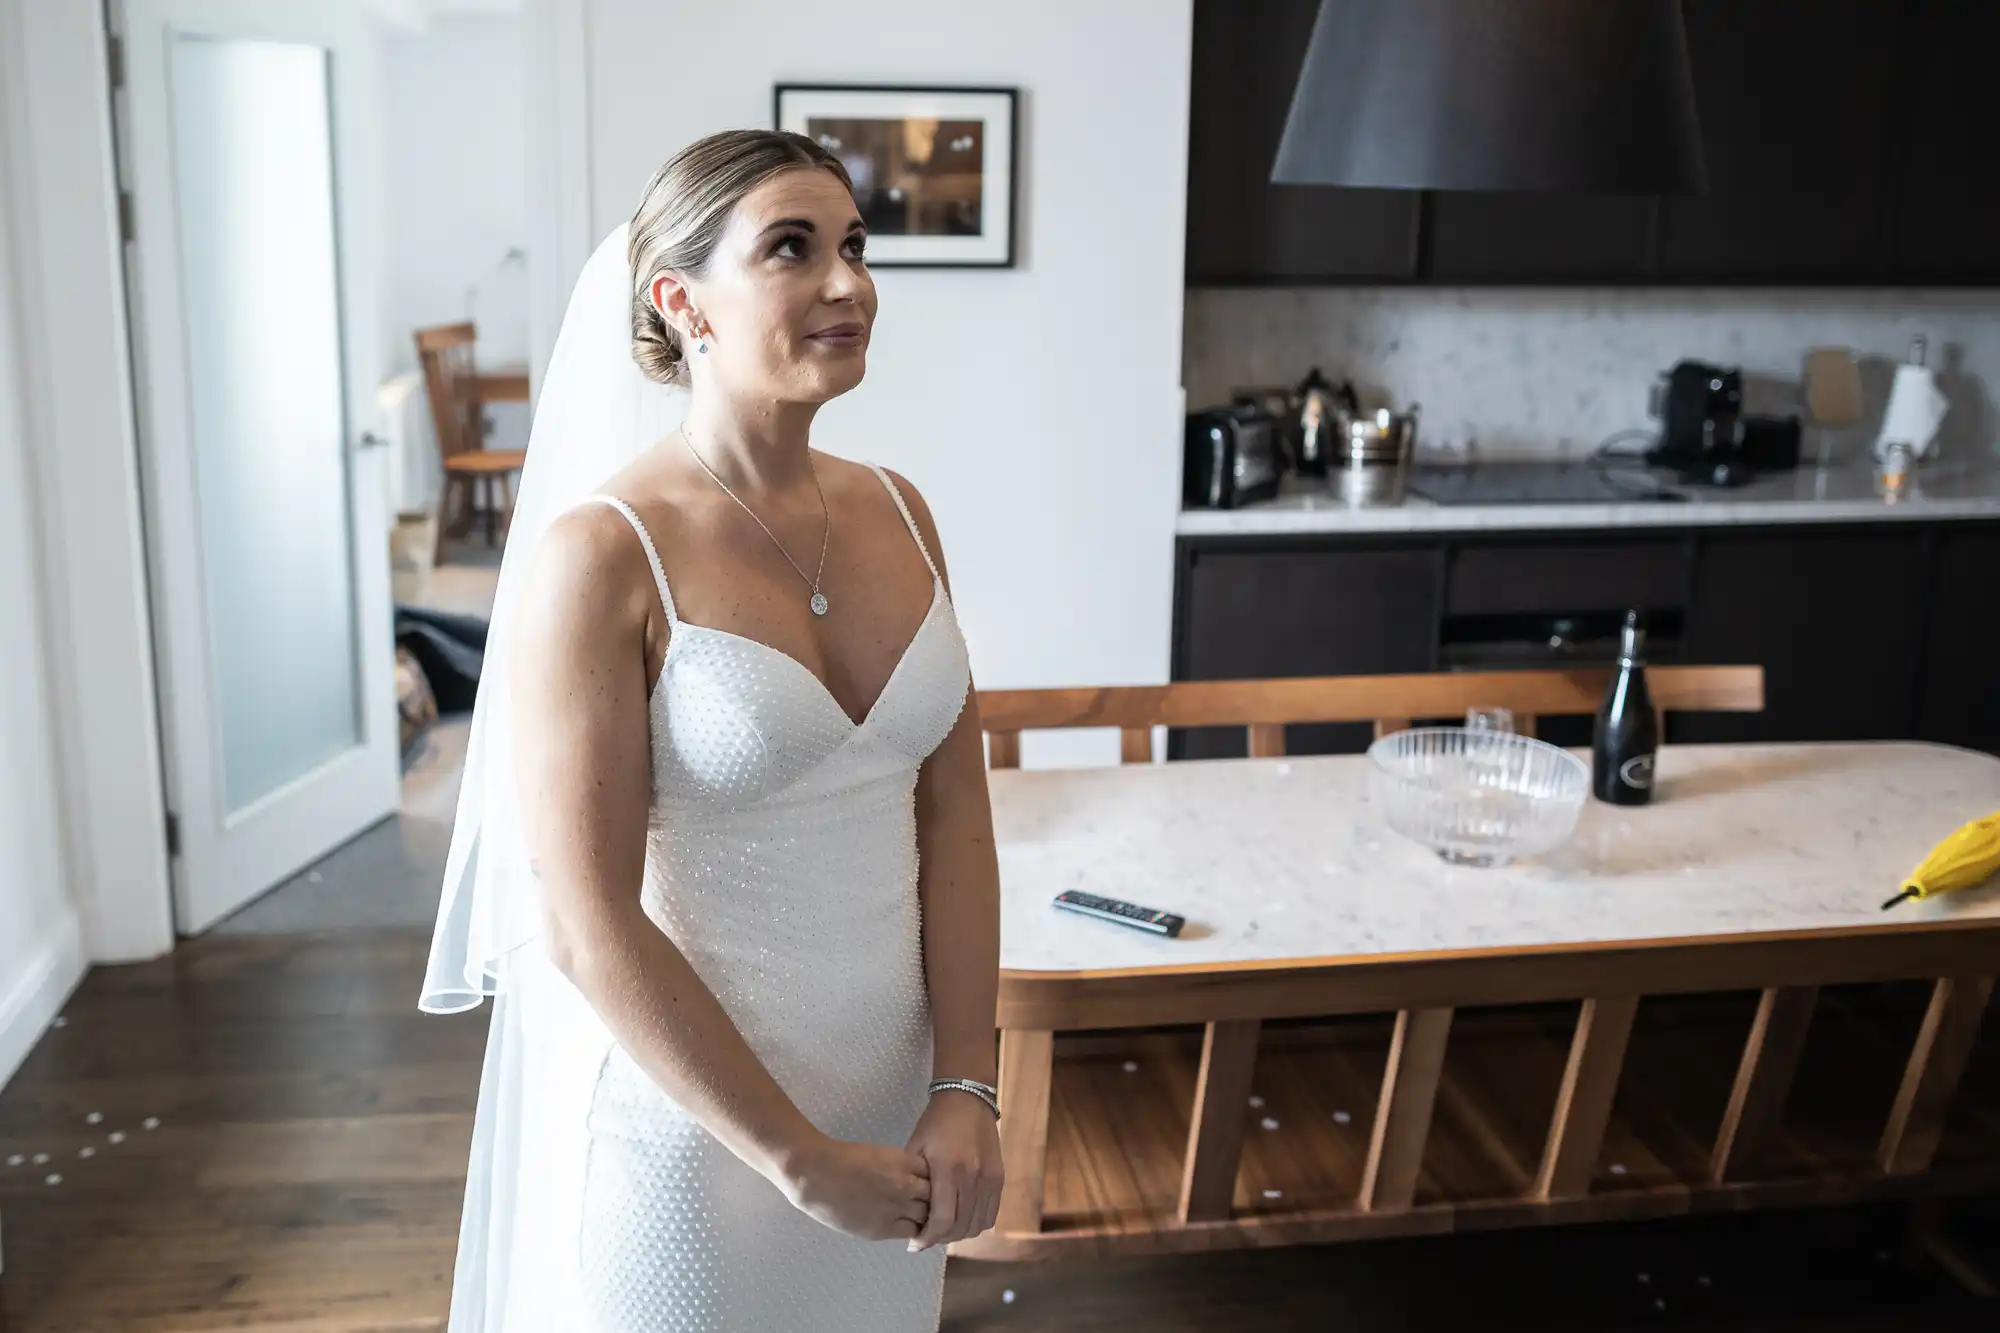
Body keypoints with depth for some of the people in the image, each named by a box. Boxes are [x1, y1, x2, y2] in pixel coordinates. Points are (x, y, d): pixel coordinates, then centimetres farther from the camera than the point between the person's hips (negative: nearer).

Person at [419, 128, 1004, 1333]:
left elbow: (954, 808, 0)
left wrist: (967, 1089, -7)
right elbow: (587, 926, -18)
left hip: (894, 1089, 6)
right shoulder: (599, 554, -17)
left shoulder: (896, 512, 0)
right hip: (690, 1111, -5)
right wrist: (801, 1160, -15)